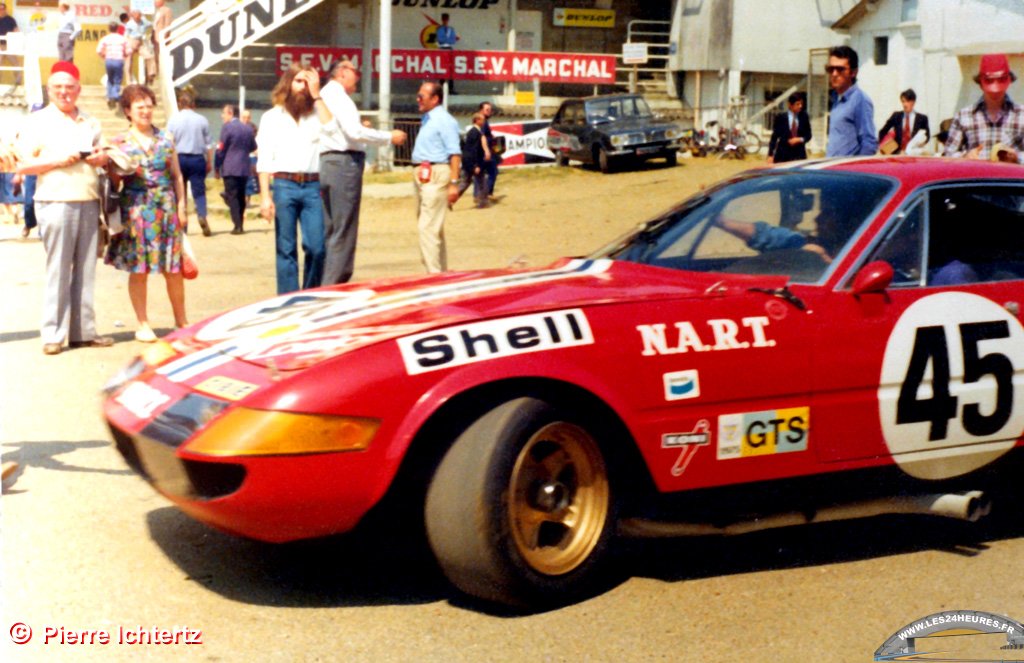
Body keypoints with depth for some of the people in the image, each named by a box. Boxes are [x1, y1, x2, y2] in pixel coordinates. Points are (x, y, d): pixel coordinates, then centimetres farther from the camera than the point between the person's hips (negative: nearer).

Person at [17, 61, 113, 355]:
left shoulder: (90, 123, 18)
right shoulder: (37, 121, 3)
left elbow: (105, 156, 25)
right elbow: (23, 166, -3)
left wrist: (102, 158, 2)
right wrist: (58, 160, -15)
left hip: (89, 203, 5)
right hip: (56, 202, -5)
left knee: (85, 270, 6)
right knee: (58, 270, -6)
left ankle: (84, 331, 11)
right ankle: (53, 334, -1)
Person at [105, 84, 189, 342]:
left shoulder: (165, 138, 10)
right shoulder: (120, 142, 4)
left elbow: (177, 175, 12)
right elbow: (114, 180, 4)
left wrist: (181, 206, 6)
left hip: (166, 209, 2)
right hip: (136, 209, -2)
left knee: (174, 267, 3)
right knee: (138, 268, 0)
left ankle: (181, 320, 16)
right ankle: (142, 324, 10)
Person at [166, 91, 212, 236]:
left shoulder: (173, 120, -1)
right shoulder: (202, 120, -1)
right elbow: (208, 144, 2)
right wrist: (210, 162, 10)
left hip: (179, 158, 0)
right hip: (197, 158, 0)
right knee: (199, 190, 2)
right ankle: (202, 215, -25)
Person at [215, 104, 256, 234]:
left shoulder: (227, 127, -9)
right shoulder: (248, 129, 7)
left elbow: (221, 149, -8)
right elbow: (253, 146, 16)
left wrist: (217, 167, -2)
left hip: (229, 168, -5)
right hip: (244, 168, 5)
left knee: (232, 196, -2)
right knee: (241, 196, 13)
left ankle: (237, 226, -9)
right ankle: (240, 224, 16)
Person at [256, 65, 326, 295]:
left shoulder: (316, 113, 15)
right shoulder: (273, 116, 10)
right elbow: (264, 159, 4)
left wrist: (317, 95, -1)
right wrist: (265, 196, -6)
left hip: (312, 187, 1)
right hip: (284, 185, -1)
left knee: (316, 247, -4)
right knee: (286, 250, 1)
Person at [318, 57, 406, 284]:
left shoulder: (324, 95, 19)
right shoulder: (338, 95, -10)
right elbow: (354, 132, -20)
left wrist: (358, 130, 18)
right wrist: (389, 137, -14)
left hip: (326, 162, 10)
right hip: (344, 163, -10)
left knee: (329, 229, 13)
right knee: (344, 232, -6)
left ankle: (325, 283, 17)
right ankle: (334, 287, -6)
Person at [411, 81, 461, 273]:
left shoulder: (444, 120, -12)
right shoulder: (426, 119, 16)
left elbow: (455, 154, -18)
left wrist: (453, 183, -24)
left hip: (436, 175, -10)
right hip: (423, 175, 10)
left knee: (428, 228, -15)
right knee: (434, 227, 16)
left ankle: (434, 273, -14)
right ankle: (441, 271, 24)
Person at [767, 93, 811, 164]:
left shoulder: (804, 116, 5)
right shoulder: (780, 117, -2)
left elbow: (808, 135, 11)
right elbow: (774, 137, -1)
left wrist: (800, 139, -12)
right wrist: (770, 155, -8)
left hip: (799, 155, 2)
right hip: (783, 154, -2)